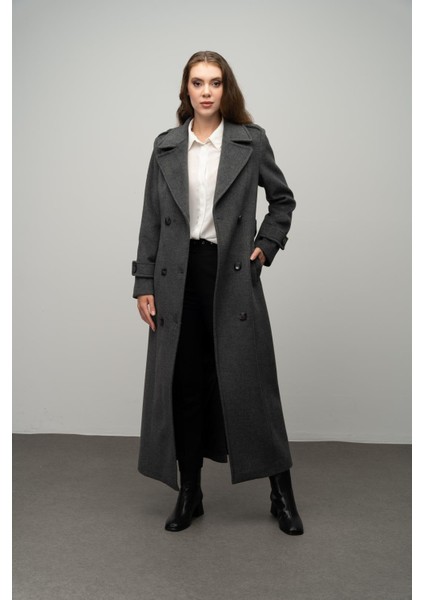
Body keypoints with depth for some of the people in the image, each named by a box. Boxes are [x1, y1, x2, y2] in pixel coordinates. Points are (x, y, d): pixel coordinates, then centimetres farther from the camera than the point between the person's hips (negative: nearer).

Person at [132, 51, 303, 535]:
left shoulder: (251, 141, 3)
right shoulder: (166, 146, 8)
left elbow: (282, 199, 14)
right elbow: (151, 219, 7)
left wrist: (267, 245, 0)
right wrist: (144, 283, 2)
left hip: (232, 275, -2)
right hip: (178, 276, 2)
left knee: (249, 381, 2)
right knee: (183, 385, 6)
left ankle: (282, 494, 17)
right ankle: (189, 494, 22)